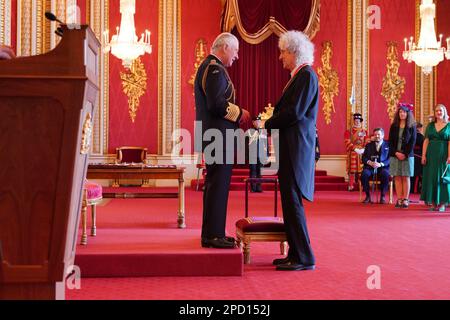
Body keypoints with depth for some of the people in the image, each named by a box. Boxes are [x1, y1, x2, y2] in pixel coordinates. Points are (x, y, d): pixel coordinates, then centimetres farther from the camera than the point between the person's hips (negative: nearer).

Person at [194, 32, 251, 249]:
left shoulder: (208, 66, 19)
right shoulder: (215, 69, -14)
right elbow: (217, 104, -24)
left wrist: (236, 115, 14)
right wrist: (239, 113, -10)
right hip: (218, 136, -11)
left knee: (214, 184, 14)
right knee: (218, 185, -6)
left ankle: (211, 233, 22)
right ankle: (213, 235, -1)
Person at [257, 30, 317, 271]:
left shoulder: (306, 75, -11)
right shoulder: (298, 76, 19)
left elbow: (294, 112, -18)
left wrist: (267, 124, -8)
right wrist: (269, 123, 6)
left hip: (297, 147, -10)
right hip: (290, 148, 10)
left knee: (292, 201, -7)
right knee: (290, 201, 12)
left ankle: (304, 258, 0)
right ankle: (296, 254, 19)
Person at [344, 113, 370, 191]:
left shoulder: (365, 131, 14)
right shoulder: (349, 131, 6)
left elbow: (368, 142, 5)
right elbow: (348, 142, -6)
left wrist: (363, 149, -14)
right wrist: (355, 149, -18)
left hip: (363, 153, 2)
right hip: (352, 153, -2)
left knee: (362, 170, 0)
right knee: (352, 170, -6)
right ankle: (351, 186, -3)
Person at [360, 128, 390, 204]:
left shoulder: (388, 145, 11)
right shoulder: (369, 145, 20)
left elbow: (389, 159, -1)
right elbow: (364, 158, 10)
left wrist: (381, 164, -18)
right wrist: (369, 162, -12)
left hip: (383, 167, -2)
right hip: (370, 167, 2)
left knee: (385, 174, -36)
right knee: (364, 174, -31)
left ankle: (382, 196, -20)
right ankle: (368, 196, -16)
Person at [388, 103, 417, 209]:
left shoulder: (412, 127, 2)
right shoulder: (393, 126, 7)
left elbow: (412, 142, -2)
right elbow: (390, 141, 4)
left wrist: (405, 154, -11)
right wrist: (396, 153, -9)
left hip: (407, 155, -2)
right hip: (395, 155, 2)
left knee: (406, 177, 0)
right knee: (397, 178, 1)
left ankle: (405, 200, 3)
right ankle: (399, 200, 4)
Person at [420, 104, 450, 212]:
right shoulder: (430, 125, 10)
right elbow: (426, 141, 5)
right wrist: (423, 155, -4)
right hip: (431, 154, 3)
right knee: (431, 177, 3)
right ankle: (433, 202, 10)